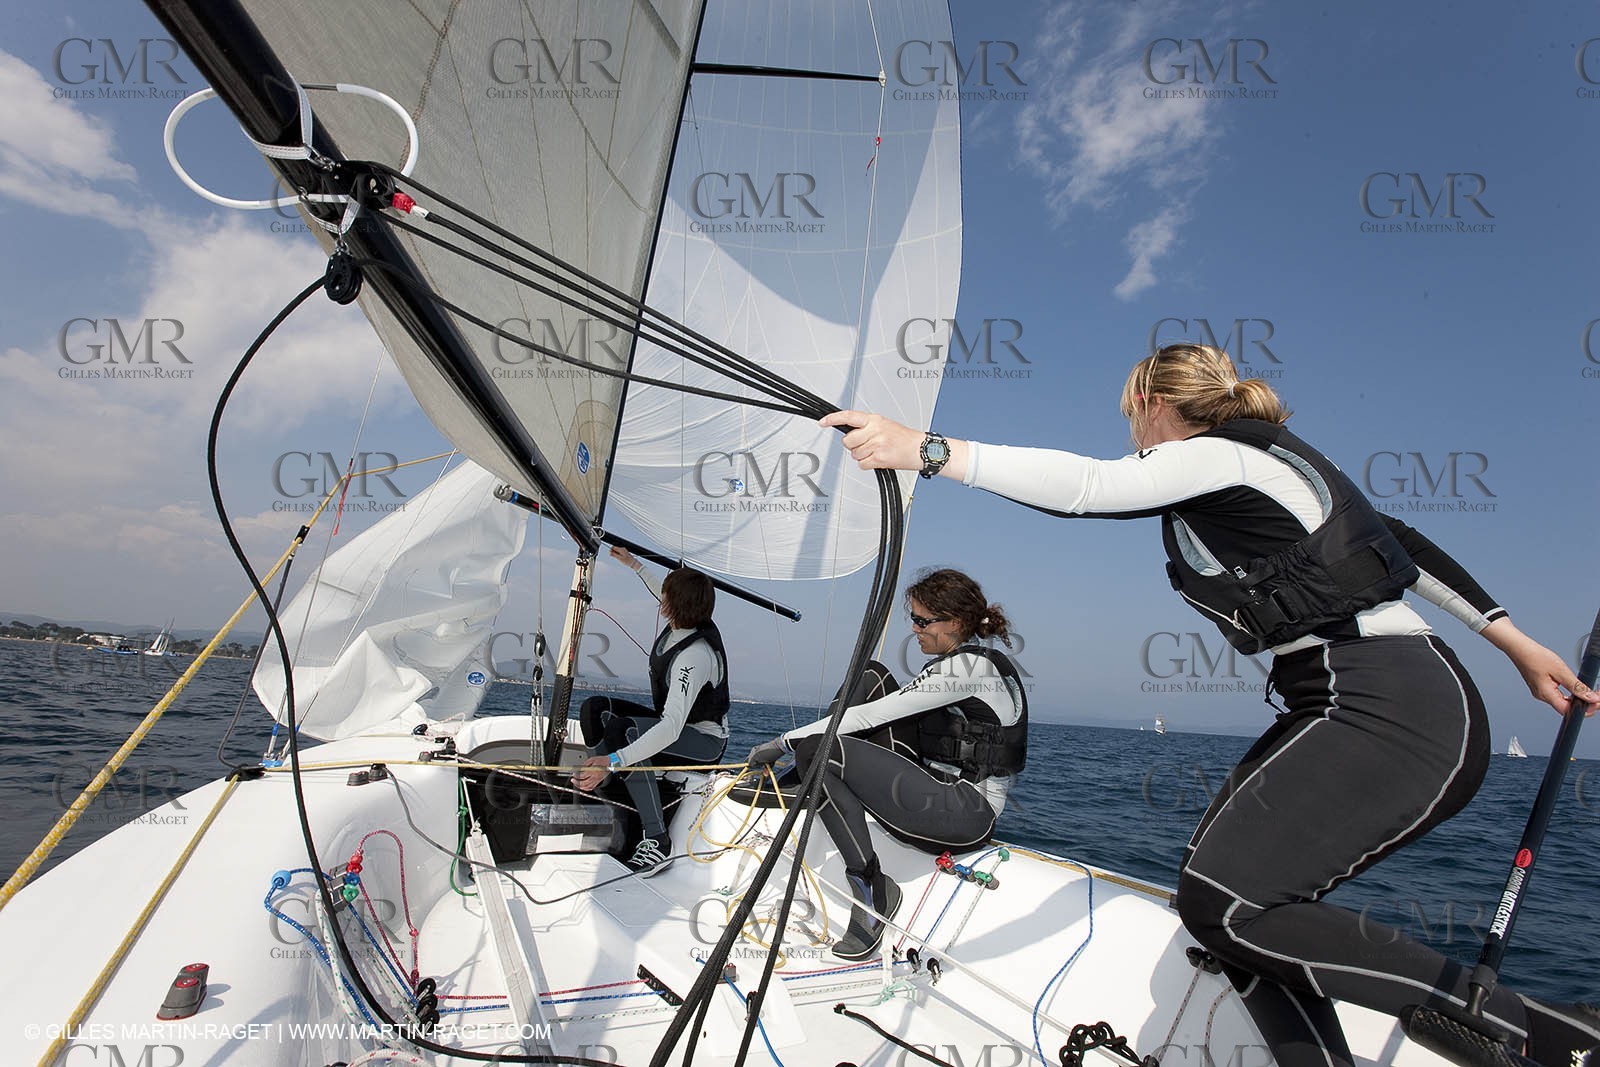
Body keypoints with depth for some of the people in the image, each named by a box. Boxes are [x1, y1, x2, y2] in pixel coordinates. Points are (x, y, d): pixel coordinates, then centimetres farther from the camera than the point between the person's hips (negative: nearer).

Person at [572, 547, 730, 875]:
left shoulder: (695, 656, -33)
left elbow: (671, 728, -42)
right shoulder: (684, 622, -8)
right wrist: (634, 564, 27)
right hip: (675, 724, 9)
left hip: (704, 741, -9)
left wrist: (613, 761, -50)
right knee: (595, 708, -2)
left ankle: (657, 839, -28)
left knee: (622, 729, -34)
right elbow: (669, 598, 19)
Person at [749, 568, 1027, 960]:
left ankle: (871, 885, -12)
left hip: (966, 813, -10)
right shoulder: (963, 663, 14)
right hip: (938, 785, 10)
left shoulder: (970, 665, -16)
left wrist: (785, 742, -14)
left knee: (818, 751, -23)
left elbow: (869, 716, -19)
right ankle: (810, 776, 6)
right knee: (870, 674, 3)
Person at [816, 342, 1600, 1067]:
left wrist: (928, 450, -30)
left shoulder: (1217, 454, -7)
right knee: (1240, 899, 4)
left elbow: (1086, 486, -24)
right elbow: (1395, 540, 25)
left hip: (1387, 711, -10)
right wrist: (1516, 643, 31)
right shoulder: (1270, 457, 21)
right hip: (1370, 705, 10)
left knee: (1220, 899, -16)